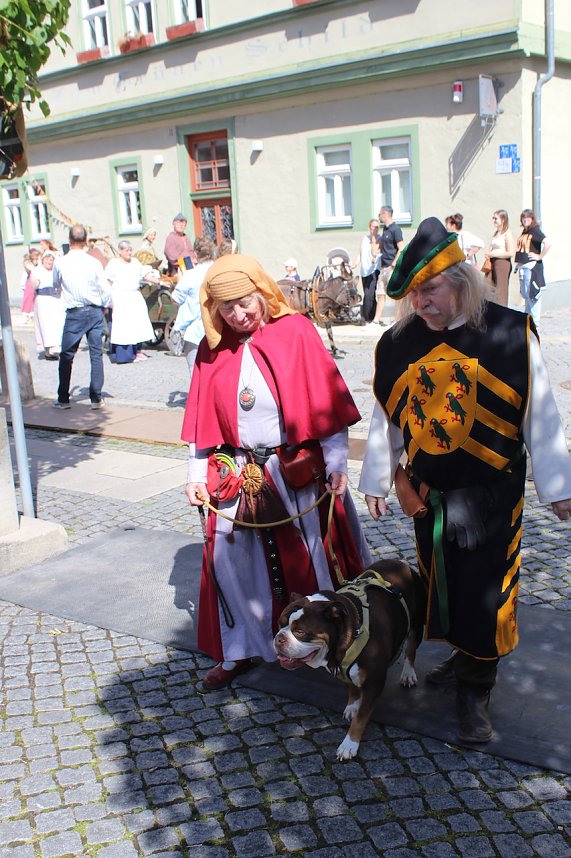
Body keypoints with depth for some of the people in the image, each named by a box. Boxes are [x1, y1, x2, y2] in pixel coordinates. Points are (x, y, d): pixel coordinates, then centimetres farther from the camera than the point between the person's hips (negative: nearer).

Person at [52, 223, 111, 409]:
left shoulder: (60, 263, -5)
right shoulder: (94, 262, -5)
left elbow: (56, 285, 12)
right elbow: (105, 290, -3)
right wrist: (104, 306, 14)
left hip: (74, 314, -1)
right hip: (95, 312, 1)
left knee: (66, 356, 8)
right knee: (96, 355, 6)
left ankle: (63, 399, 12)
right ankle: (96, 398, 7)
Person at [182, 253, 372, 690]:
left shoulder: (296, 331, -9)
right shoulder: (213, 348, 2)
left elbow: (326, 402, -9)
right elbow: (201, 416, 6)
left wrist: (336, 464, -11)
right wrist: (196, 474, 2)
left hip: (299, 469, -3)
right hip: (237, 473, 4)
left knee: (317, 555, 7)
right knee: (230, 559, 6)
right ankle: (239, 651, 23)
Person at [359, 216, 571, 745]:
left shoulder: (510, 333, -11)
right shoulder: (398, 343, -3)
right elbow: (386, 419, 7)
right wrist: (377, 481, 12)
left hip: (492, 494, -3)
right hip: (428, 492, 3)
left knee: (486, 588, 4)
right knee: (443, 582, 15)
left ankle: (475, 690, 20)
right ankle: (465, 656, 38)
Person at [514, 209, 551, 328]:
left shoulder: (535, 231, -10)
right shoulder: (524, 232, 15)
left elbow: (547, 244, -23)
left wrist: (539, 256, -17)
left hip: (532, 265, -9)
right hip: (522, 266, 9)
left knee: (532, 293, -5)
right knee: (524, 293, 15)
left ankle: (535, 321, 0)